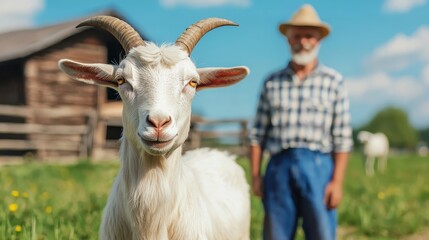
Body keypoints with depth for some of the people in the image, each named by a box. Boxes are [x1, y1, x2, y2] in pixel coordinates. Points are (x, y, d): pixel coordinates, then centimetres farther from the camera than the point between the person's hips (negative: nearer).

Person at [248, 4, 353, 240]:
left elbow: (342, 138, 2)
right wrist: (255, 175, 4)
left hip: (318, 167, -1)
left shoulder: (333, 81, 6)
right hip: (279, 167, 2)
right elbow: (257, 133, 10)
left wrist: (338, 181, -5)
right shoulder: (272, 82, 10)